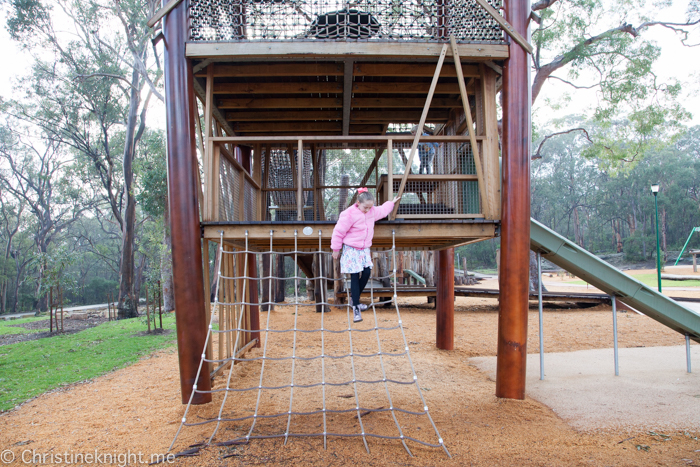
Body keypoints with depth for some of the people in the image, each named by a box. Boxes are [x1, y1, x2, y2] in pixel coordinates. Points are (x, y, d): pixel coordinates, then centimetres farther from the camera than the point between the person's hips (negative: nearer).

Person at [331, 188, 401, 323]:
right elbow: (338, 231, -13)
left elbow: (382, 211, 26)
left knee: (366, 273, 2)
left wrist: (391, 203, 34)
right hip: (351, 249, -7)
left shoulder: (372, 211, 1)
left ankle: (354, 300, 19)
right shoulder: (349, 214, -20)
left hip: (364, 249, 7)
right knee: (355, 277, -7)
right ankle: (356, 308, 0)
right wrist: (336, 249, -7)